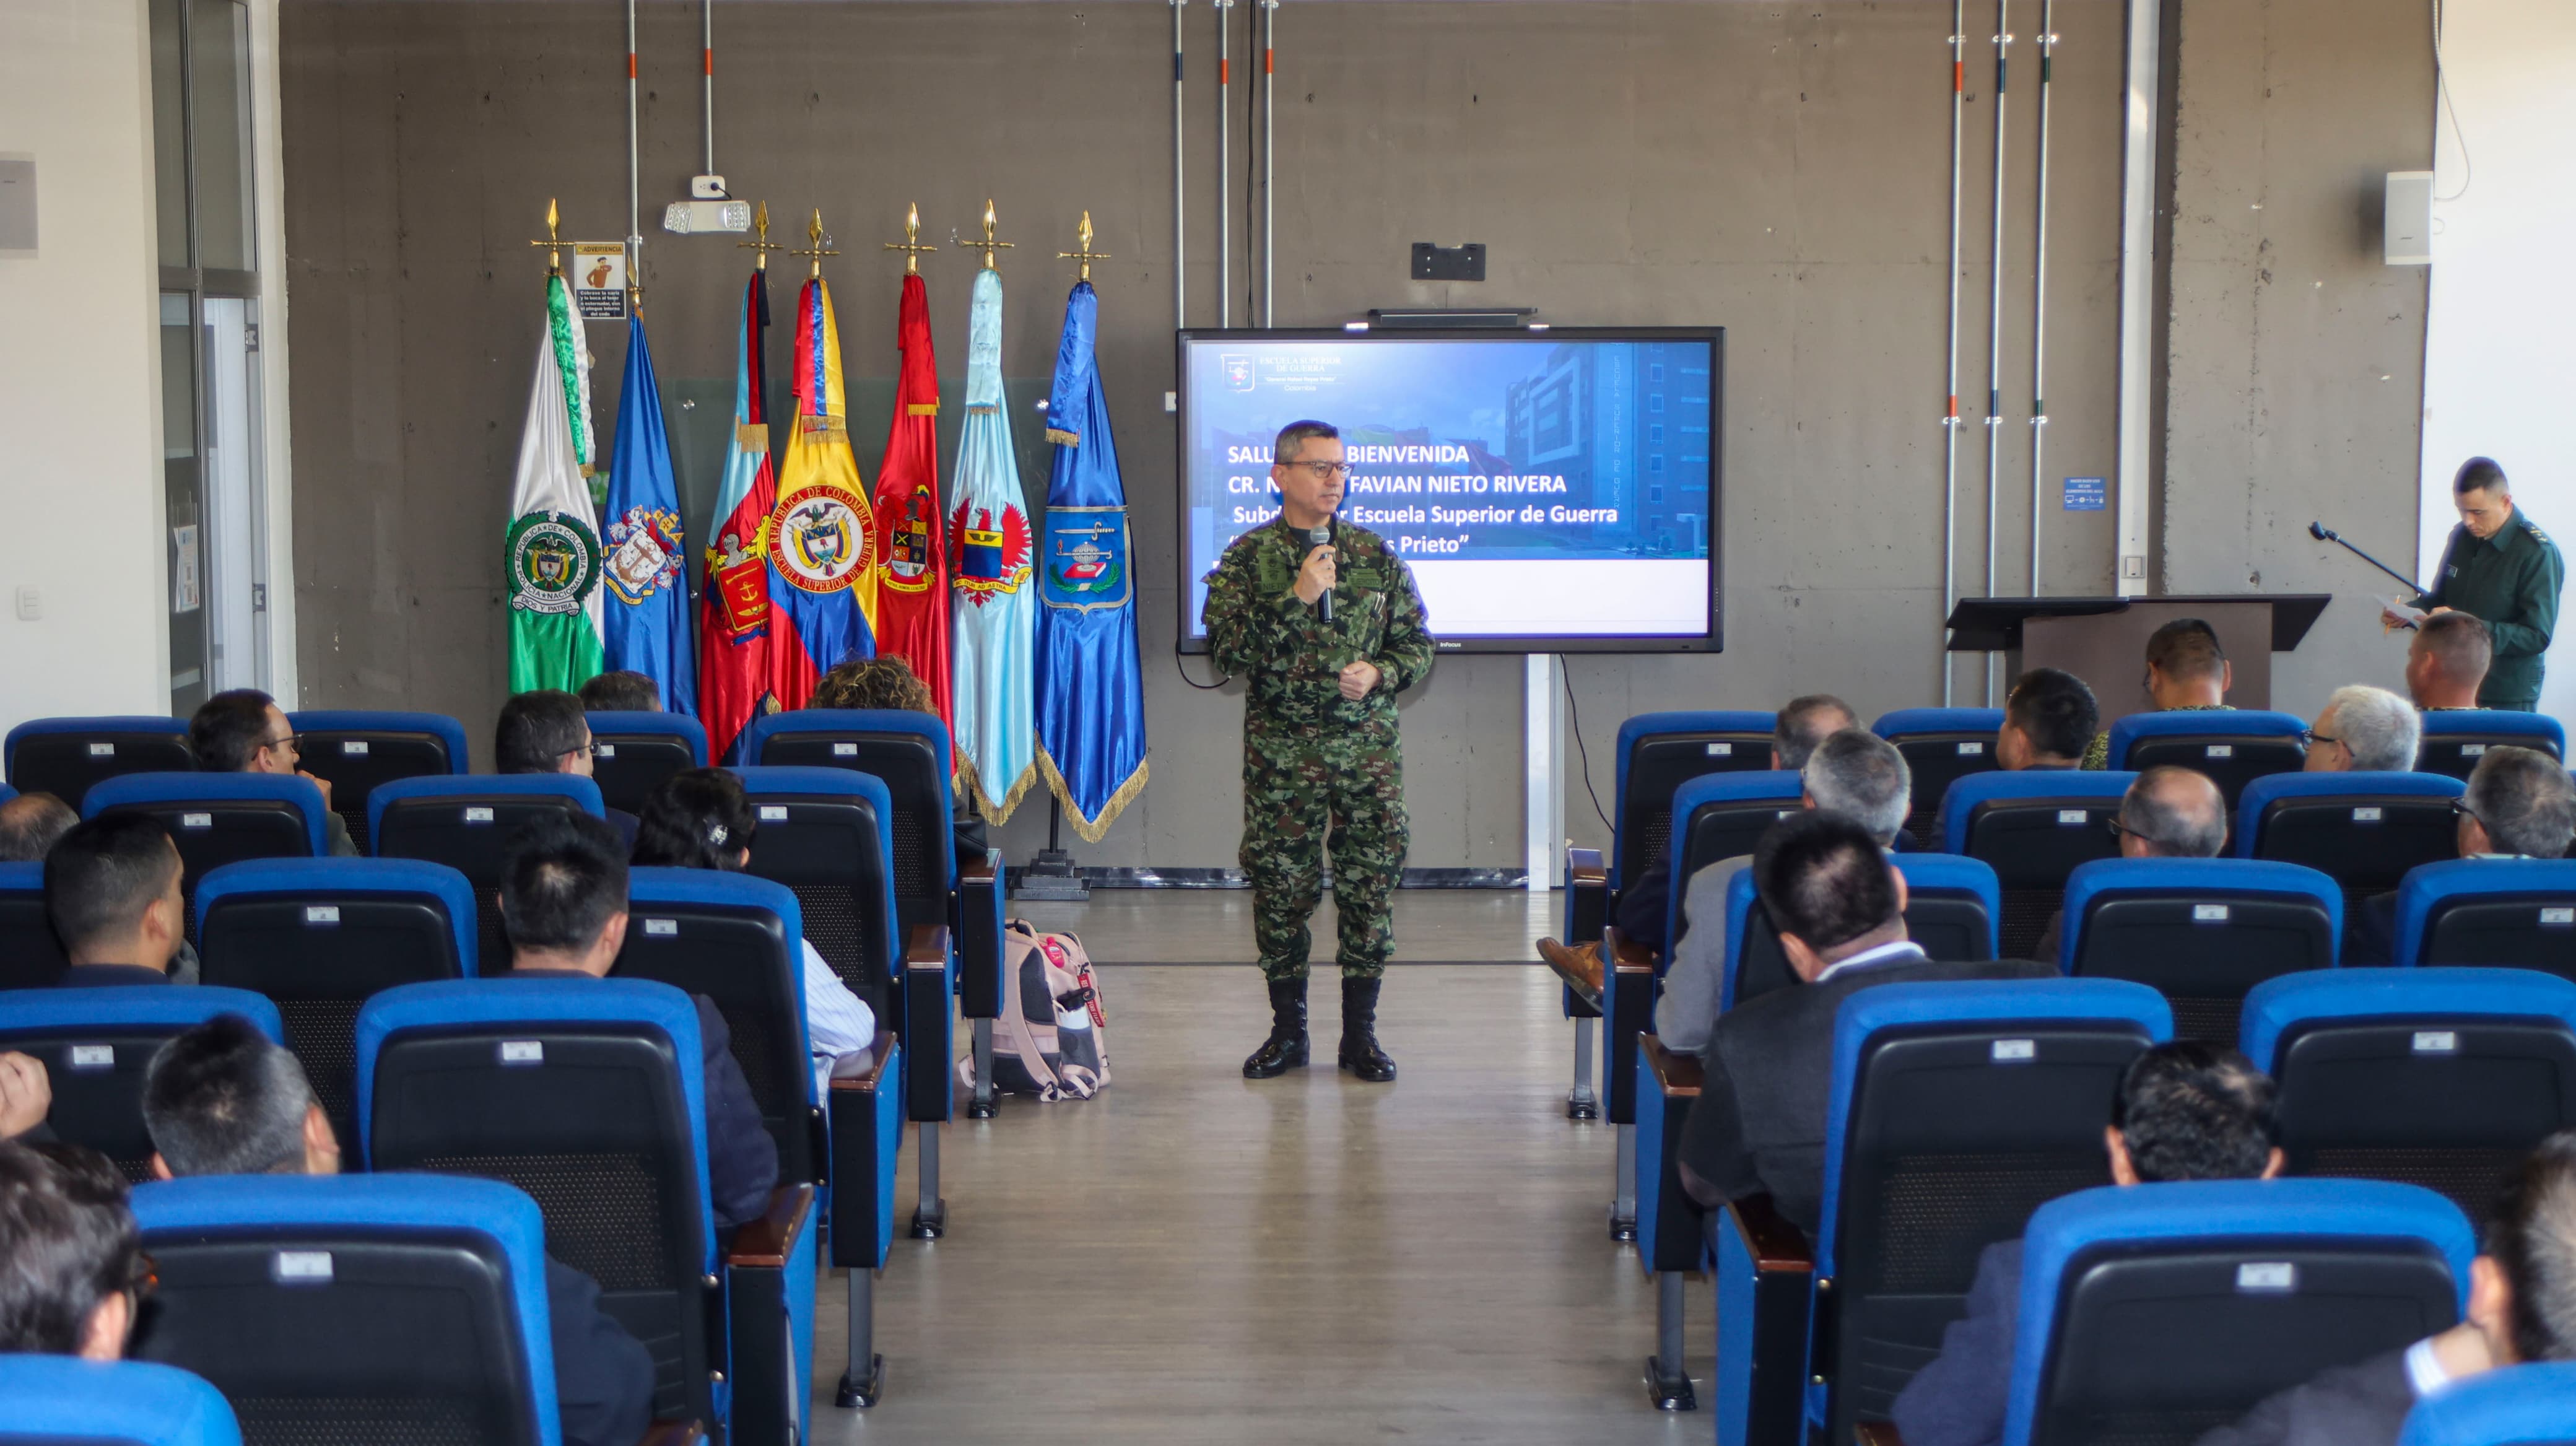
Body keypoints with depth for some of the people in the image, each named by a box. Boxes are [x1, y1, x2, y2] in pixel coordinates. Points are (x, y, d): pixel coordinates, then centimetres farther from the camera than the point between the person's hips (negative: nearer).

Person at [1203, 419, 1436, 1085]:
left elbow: (1418, 643, 12)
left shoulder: (1375, 555, 7)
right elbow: (1227, 646, -11)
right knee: (1279, 887, 2)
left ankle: (1360, 1030, 12)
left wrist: (1380, 673, -8)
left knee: (1370, 885, 1)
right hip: (1279, 750, -1)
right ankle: (1287, 1029, 16)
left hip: (1368, 748, 2)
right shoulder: (1247, 557, 1)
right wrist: (1296, 597, -18)